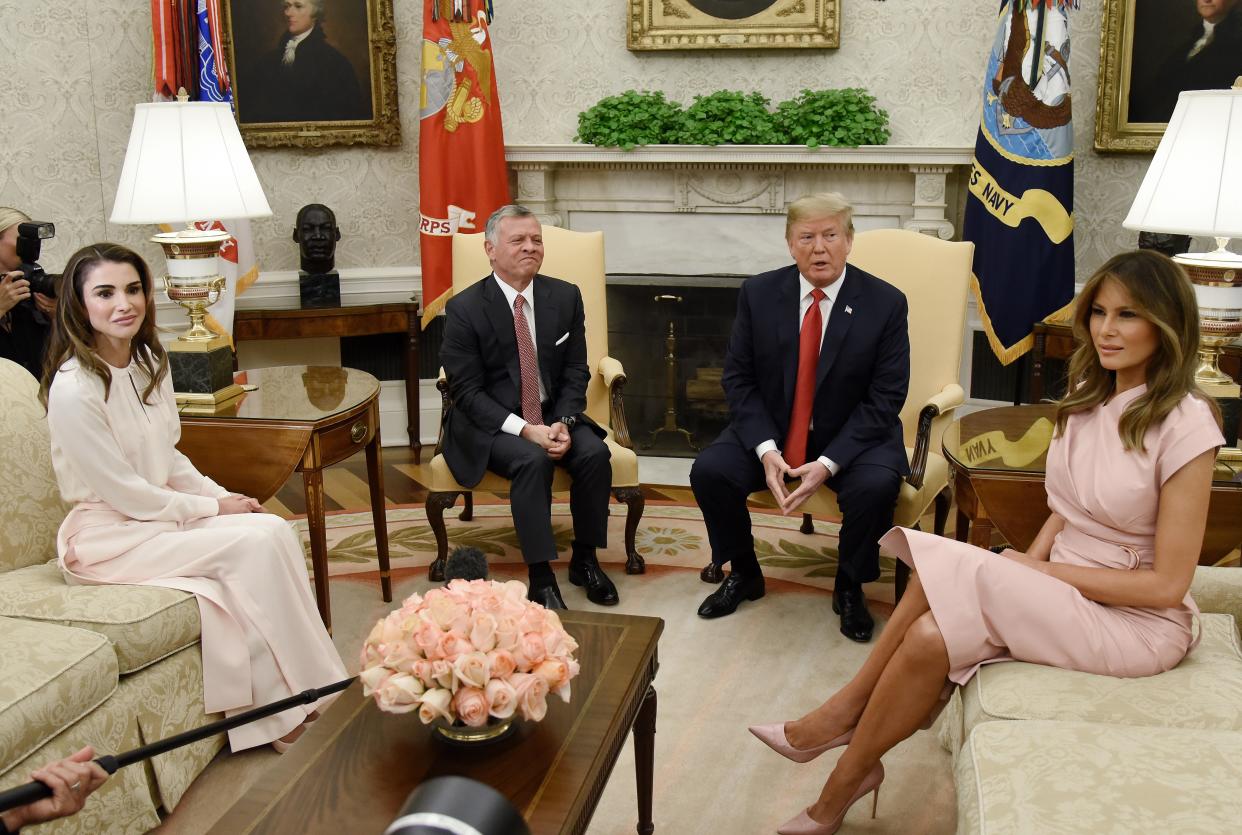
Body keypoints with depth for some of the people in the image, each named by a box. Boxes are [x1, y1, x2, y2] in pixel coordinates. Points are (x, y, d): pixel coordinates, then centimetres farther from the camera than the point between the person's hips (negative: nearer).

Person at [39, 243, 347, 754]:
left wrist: (224, 497, -2)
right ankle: (288, 710, -12)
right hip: (109, 535, -8)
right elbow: (124, 493, -18)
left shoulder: (148, 362, 6)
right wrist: (214, 509, -11)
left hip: (164, 511, 8)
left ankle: (296, 699, -12)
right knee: (254, 543, -23)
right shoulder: (74, 389, -20)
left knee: (276, 530, -16)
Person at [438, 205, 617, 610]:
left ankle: (584, 559, -5)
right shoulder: (464, 308, -10)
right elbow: (466, 390, -12)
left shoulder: (566, 296, 1)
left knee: (594, 452, -24)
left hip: (553, 414, 4)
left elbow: (576, 373, 4)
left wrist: (563, 423, -16)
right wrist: (524, 429, -24)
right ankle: (541, 577, -25)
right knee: (532, 460, -33)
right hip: (490, 422, -4)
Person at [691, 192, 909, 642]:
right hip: (771, 431, 2)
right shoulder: (758, 293, -4)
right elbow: (738, 378, -2)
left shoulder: (885, 303, -11)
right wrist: (765, 449, -18)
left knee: (875, 486, -31)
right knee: (708, 470, -20)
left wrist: (828, 464, -22)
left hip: (853, 437, -2)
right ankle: (744, 573, 7)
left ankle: (849, 587, -1)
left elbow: (885, 398, -12)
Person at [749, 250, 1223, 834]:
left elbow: (1167, 584, -17)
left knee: (946, 572, -25)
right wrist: (1026, 567, -7)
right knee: (929, 636, -25)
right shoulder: (1090, 393, 4)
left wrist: (1041, 570, -15)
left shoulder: (1185, 425, -19)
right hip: (1061, 589, 6)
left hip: (1137, 621, -6)